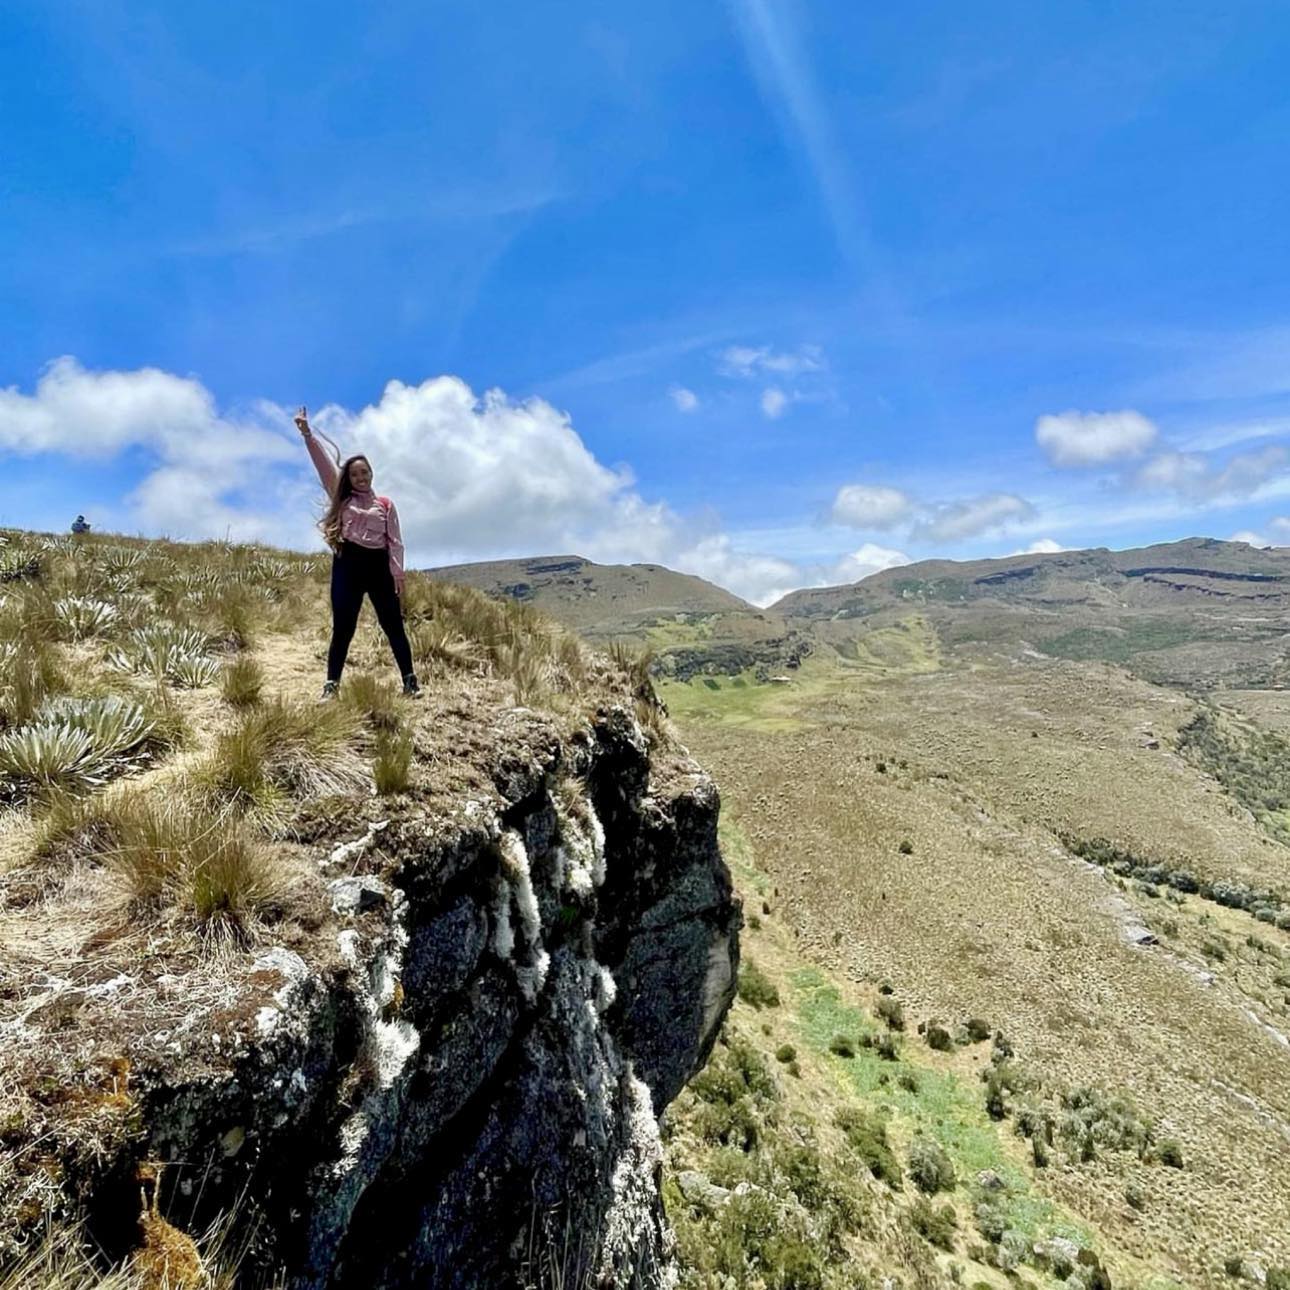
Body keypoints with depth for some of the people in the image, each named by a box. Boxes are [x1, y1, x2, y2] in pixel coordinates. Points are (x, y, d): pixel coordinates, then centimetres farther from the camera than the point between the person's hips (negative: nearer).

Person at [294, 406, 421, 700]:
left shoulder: (385, 504, 10)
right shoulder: (341, 500, 14)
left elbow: (395, 541, 5)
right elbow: (324, 464, 7)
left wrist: (397, 573, -4)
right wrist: (307, 434, -1)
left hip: (377, 565, -1)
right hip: (347, 565, 1)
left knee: (393, 625, 1)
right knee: (342, 628, 2)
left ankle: (410, 680, 5)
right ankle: (331, 685, 6)